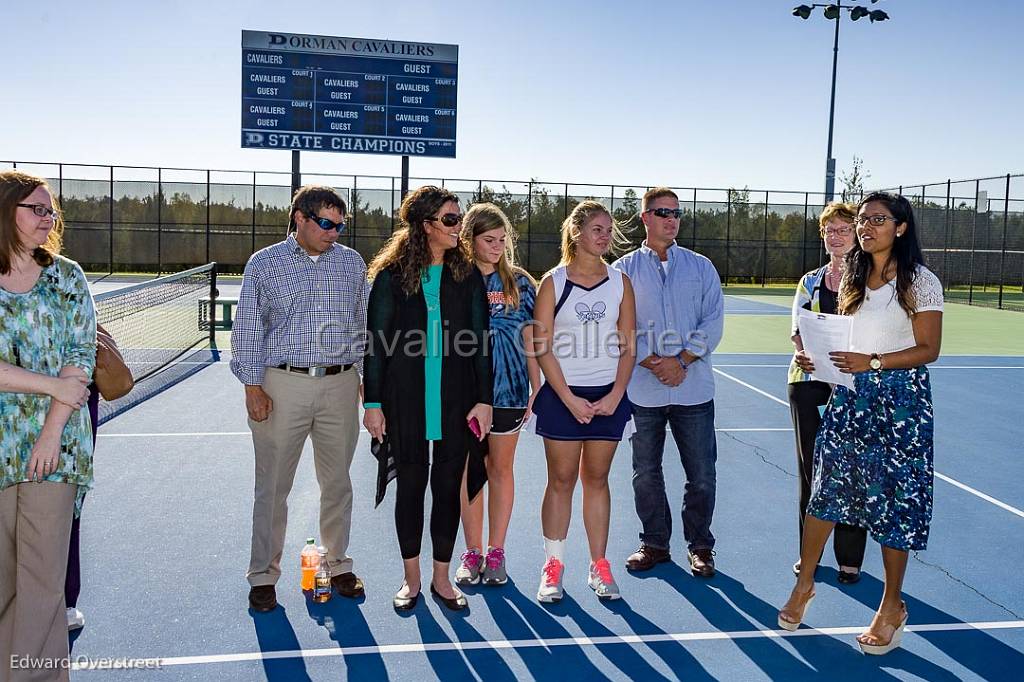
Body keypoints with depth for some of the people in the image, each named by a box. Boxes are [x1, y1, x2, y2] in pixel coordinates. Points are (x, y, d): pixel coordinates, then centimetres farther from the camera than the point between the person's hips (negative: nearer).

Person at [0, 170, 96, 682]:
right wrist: (53, 386, -11)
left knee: (43, 575, 1)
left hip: (54, 443, 1)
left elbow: (82, 358, 0)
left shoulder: (67, 277, 7)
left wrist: (53, 432, -8)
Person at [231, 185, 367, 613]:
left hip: (340, 385, 2)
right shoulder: (264, 264, 3)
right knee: (273, 485, 4)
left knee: (337, 481, 10)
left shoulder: (352, 263, 10)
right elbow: (248, 329, 3)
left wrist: (366, 380, 11)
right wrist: (252, 386, -3)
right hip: (282, 385, -2)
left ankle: (338, 565, 25)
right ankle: (263, 577, 17)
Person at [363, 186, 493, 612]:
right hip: (406, 400, -1)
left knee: (448, 485, 8)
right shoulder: (392, 275, -1)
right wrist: (373, 404, -3)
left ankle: (442, 577, 24)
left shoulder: (467, 274, 4)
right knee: (411, 485, 9)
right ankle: (411, 578, 25)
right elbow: (376, 343, 0)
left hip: (456, 400, 1)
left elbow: (479, 343, 4)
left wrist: (483, 400, -1)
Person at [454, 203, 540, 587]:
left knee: (500, 469, 9)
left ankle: (495, 552, 20)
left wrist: (536, 389, 3)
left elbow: (530, 341, 7)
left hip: (508, 389, 1)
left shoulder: (520, 283, 3)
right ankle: (473, 552, 20)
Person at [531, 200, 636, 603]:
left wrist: (615, 396, -6)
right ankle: (553, 566, 15)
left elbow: (628, 345, 5)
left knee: (596, 480, 10)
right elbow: (542, 348, -5)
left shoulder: (620, 282, 5)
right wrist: (569, 399, -12)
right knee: (561, 481, 4)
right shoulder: (553, 282, -2)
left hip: (609, 397, 2)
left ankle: (599, 566, 19)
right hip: (562, 396, -2)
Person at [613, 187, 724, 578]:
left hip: (693, 388, 1)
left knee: (701, 475, 5)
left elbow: (713, 321, 0)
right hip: (642, 389, 0)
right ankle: (655, 543, 26)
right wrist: (653, 363, -13)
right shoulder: (624, 270, 4)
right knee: (646, 474, 9)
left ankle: (700, 546, 22)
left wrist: (680, 361, -11)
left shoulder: (700, 267, 8)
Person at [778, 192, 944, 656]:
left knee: (894, 502, 4)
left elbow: (928, 349, -10)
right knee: (824, 489, 7)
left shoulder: (921, 280, -7)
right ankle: (804, 584, 24)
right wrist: (819, 356, -2)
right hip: (849, 395, 5)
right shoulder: (852, 278, 10)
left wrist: (872, 362, -21)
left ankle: (892, 605, 21)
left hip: (899, 400, -5)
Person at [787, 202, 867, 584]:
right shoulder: (810, 282, 13)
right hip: (808, 381, 4)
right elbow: (798, 329, 5)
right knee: (810, 469, 9)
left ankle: (849, 560, 14)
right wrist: (805, 354, -16)